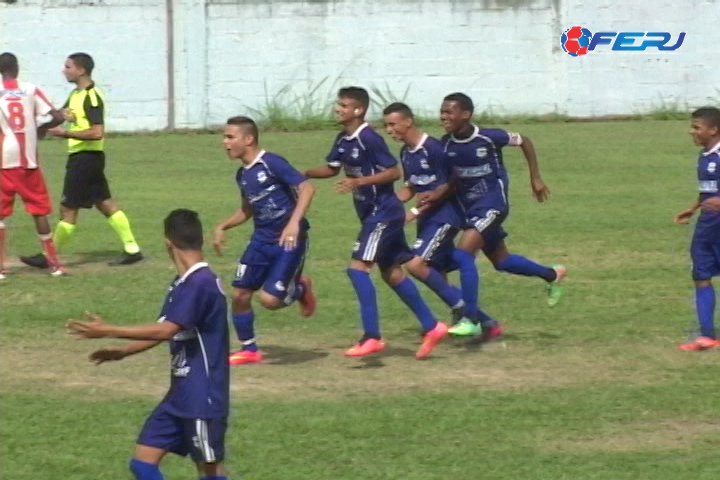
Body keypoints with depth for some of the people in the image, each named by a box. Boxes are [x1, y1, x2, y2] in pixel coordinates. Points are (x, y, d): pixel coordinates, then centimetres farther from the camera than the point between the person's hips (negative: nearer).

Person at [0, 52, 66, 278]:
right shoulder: (32, 90, 1)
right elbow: (57, 117, -5)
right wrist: (41, 129, 15)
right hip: (29, 159, 2)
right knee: (39, 210, 11)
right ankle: (53, 263, 12)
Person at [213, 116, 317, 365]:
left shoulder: (272, 163, -16)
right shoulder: (243, 174, 9)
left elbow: (307, 188, -24)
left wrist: (294, 223, -34)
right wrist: (222, 228, 15)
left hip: (288, 239, -8)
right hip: (262, 239, 8)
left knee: (269, 298, -14)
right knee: (239, 294, 2)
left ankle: (300, 288, 19)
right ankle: (249, 349, 20)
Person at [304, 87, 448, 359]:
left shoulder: (369, 139, -18)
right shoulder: (343, 140, 9)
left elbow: (394, 172, -18)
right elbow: (332, 169, 21)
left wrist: (359, 182, -27)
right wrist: (304, 173, 5)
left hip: (383, 212, -10)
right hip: (373, 214, 10)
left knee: (358, 267, -15)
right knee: (391, 273, 12)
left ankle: (372, 337, -16)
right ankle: (431, 327, 19)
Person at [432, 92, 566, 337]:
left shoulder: (489, 137, -18)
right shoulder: (446, 145, -5)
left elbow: (524, 142, -2)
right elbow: (451, 179, 5)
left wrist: (536, 179, 0)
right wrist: (436, 195, -16)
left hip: (492, 204, -7)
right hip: (468, 207, 7)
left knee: (464, 252, -22)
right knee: (500, 261, 18)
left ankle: (471, 321, -18)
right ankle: (553, 275, 44)